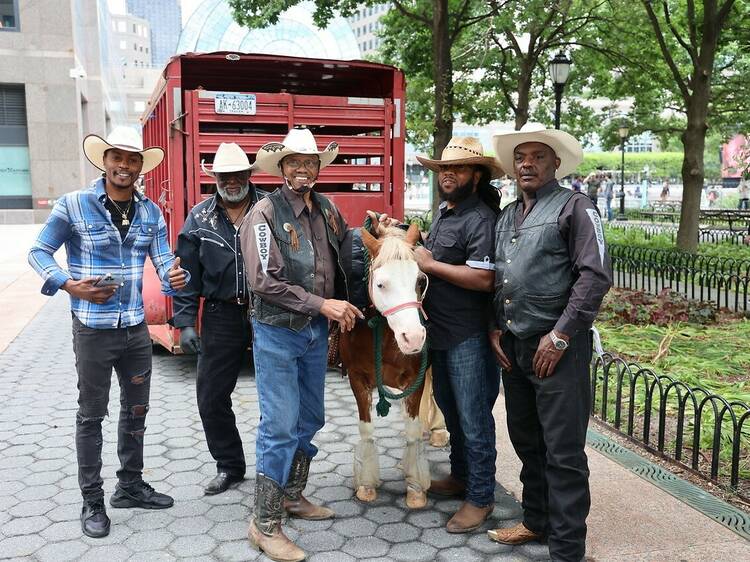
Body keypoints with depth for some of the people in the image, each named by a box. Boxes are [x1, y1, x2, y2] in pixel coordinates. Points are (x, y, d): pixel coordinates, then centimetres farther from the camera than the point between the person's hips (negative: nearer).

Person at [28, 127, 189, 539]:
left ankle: (130, 486, 33)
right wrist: (69, 285, -19)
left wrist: (176, 276, -25)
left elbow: (164, 261, -1)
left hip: (136, 327, 5)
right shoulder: (73, 205, -9)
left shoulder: (150, 212, 3)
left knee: (136, 410, 15)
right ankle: (92, 501, 20)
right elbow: (38, 252, -3)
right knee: (91, 415, 6)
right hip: (93, 329, -5)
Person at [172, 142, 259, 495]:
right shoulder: (199, 219, 5)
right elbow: (187, 275, 4)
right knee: (211, 397, 6)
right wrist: (186, 322, -3)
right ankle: (229, 466, 26)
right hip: (221, 317, 2)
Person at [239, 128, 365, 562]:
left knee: (310, 419, 17)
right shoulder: (265, 214, -15)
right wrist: (322, 304, -23)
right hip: (277, 334, -7)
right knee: (280, 426, -3)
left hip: (317, 331, 7)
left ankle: (292, 496, 36)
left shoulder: (327, 209, 4)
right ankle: (265, 525, 10)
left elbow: (347, 249, 21)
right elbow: (264, 282, -21)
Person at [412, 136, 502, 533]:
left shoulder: (480, 219, -18)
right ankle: (460, 477, 39)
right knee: (451, 411, 22)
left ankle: (480, 497, 17)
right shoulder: (442, 214, 12)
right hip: (439, 332, 10)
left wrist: (429, 264, -22)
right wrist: (406, 246, 7)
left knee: (473, 419, 3)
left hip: (468, 337, -9)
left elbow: (483, 278, -28)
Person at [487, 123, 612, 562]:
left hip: (557, 348, -7)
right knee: (527, 442, 18)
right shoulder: (507, 216, 15)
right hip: (513, 346, 7)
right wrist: (496, 328, 7)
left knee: (563, 453, 0)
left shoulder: (575, 207, -6)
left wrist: (560, 335, -17)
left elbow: (596, 275, -14)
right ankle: (537, 521, 36)